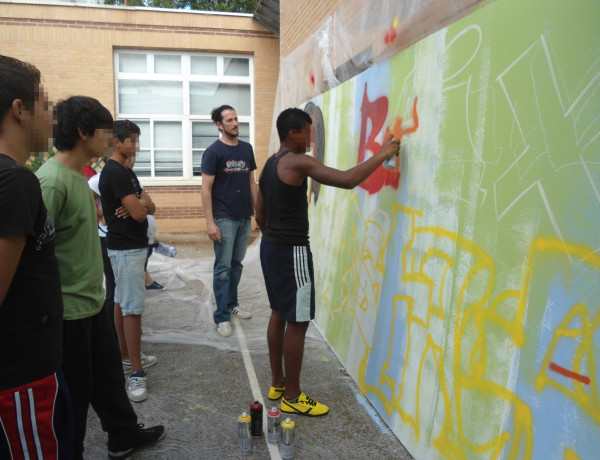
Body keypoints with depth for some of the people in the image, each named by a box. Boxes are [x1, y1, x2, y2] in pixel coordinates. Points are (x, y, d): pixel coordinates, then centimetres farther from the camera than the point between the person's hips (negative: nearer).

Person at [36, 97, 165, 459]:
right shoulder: (52, 181, -22)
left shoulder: (78, 176, 8)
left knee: (108, 374, 22)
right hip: (69, 309, -9)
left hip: (92, 300, 9)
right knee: (75, 389, 8)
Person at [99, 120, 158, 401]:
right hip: (126, 248, -10)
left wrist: (140, 203, -12)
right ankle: (136, 373, -4)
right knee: (133, 309, -9)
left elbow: (150, 208, 10)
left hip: (129, 246, 10)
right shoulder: (115, 172, -17)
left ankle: (125, 356, 29)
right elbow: (138, 213, -22)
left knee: (121, 302, 17)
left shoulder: (126, 172, 14)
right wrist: (141, 203, 0)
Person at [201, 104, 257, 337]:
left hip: (244, 217, 5)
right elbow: (206, 189, -10)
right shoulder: (214, 151, -8)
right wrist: (210, 222, -15)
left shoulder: (246, 148, 9)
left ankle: (232, 303, 31)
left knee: (237, 264, 15)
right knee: (223, 267, -1)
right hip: (224, 218, -5)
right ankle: (222, 316, 7)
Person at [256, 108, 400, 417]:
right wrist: (382, 155, -13)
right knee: (297, 321, -1)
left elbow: (260, 214, 18)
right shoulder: (298, 163, -16)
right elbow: (347, 180, -25)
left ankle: (277, 383, 30)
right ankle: (292, 397, 11)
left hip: (271, 246, 10)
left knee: (279, 314, 18)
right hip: (292, 250, -10)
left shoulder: (270, 164, 13)